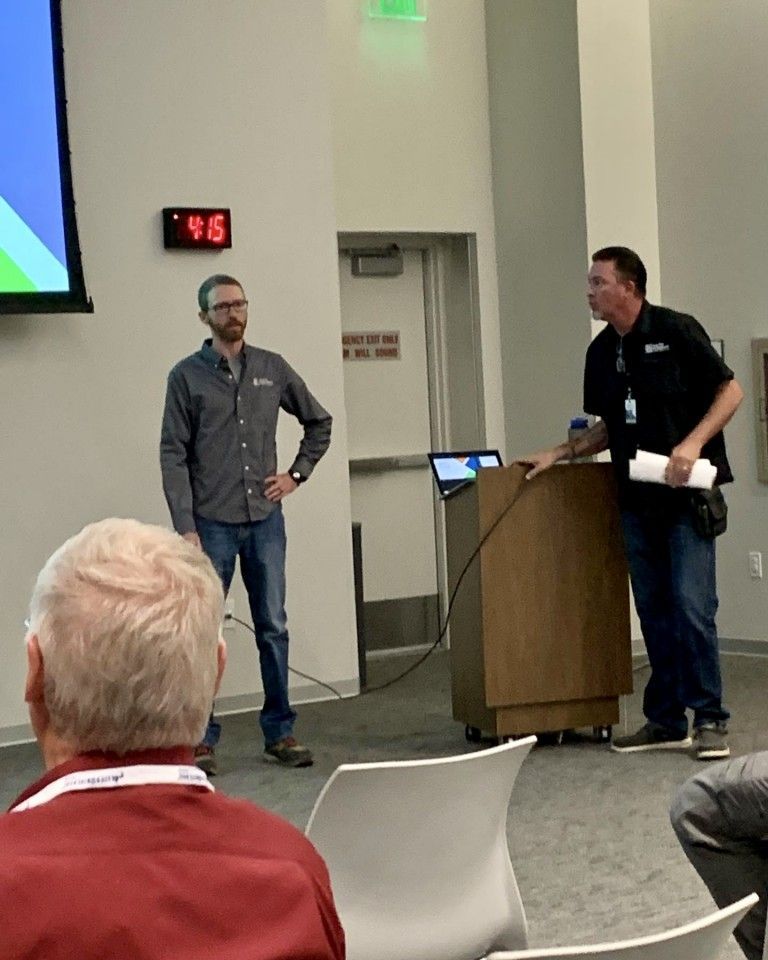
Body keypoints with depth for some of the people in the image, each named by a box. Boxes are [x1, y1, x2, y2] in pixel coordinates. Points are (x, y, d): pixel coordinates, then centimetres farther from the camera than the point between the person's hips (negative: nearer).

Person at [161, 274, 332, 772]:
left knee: (274, 628, 7)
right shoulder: (187, 376, -1)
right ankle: (202, 738, 10)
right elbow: (174, 455, -5)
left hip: (266, 520, 3)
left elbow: (319, 422, 20)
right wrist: (185, 527, -11)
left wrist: (297, 474, 8)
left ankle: (280, 731, 16)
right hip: (212, 524, -3)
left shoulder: (272, 368, 7)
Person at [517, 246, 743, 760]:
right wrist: (558, 454, 10)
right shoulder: (602, 352, 12)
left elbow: (730, 391, -7)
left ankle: (710, 719, -1)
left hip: (686, 494, -7)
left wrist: (693, 443, -20)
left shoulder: (676, 331, -8)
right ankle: (665, 720, 16)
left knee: (691, 606, -10)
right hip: (636, 500, 7)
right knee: (653, 611, 9)